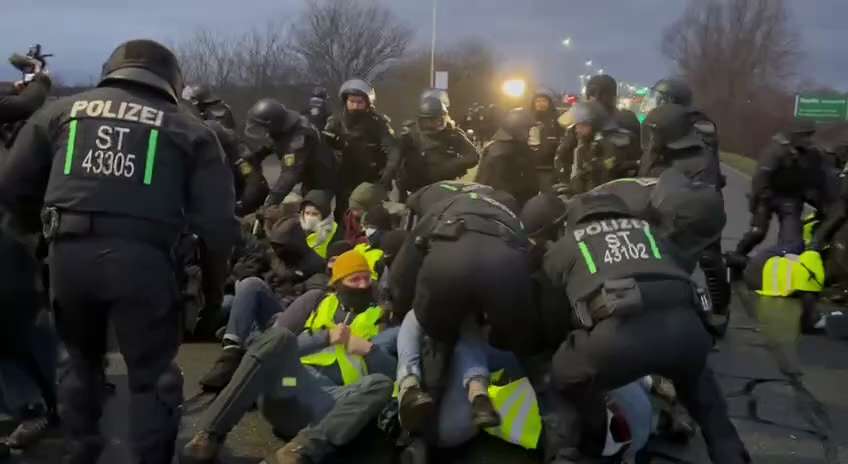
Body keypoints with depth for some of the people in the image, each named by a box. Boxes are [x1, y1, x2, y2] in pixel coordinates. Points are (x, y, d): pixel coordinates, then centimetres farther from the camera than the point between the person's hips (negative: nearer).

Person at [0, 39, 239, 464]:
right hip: (142, 257, -3)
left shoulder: (62, 110, 17)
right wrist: (214, 280, 15)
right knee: (153, 372, 11)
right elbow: (216, 220, 2)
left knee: (82, 358, 27)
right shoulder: (189, 128, 10)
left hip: (69, 252, 4)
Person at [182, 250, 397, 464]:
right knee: (279, 337, -31)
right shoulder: (317, 300, 23)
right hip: (286, 387, 0)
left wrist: (368, 349, -4)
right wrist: (325, 338, -1)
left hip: (332, 403, 0)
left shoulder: (379, 317, 24)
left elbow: (394, 373, 12)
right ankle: (211, 434, -33)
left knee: (381, 384, -31)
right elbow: (276, 338, 9)